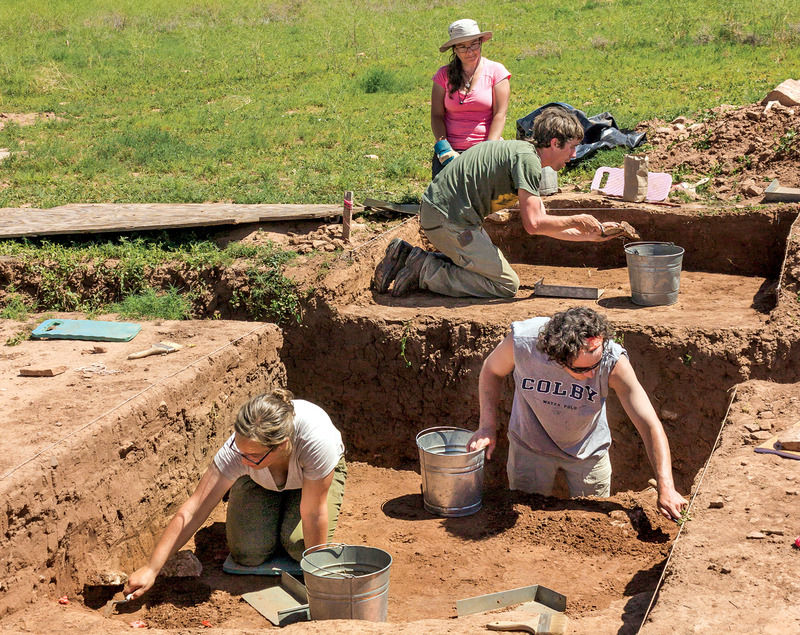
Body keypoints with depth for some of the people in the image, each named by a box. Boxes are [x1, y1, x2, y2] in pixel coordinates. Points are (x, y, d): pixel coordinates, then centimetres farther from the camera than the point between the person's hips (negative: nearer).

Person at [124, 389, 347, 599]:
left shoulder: (316, 438, -46)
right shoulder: (238, 449, -39)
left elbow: (314, 514, -35)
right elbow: (192, 510, -35)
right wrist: (151, 569, -37)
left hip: (319, 473, -1)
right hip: (259, 480, 2)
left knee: (300, 545, -21)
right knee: (249, 553, -14)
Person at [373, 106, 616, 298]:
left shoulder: (520, 151, 18)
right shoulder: (528, 158, -14)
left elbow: (541, 223, 21)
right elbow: (533, 224, -19)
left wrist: (591, 235, 19)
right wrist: (576, 221, -4)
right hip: (448, 219, -10)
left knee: (485, 265, 25)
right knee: (506, 285, -5)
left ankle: (408, 255, 15)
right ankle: (425, 270, -7)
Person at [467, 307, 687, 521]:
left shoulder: (613, 361, -34)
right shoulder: (522, 341, -33)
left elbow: (650, 425, -31)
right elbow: (492, 370, -9)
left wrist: (665, 488, -38)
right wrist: (487, 427, -16)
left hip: (588, 448, 0)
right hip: (530, 446, 0)